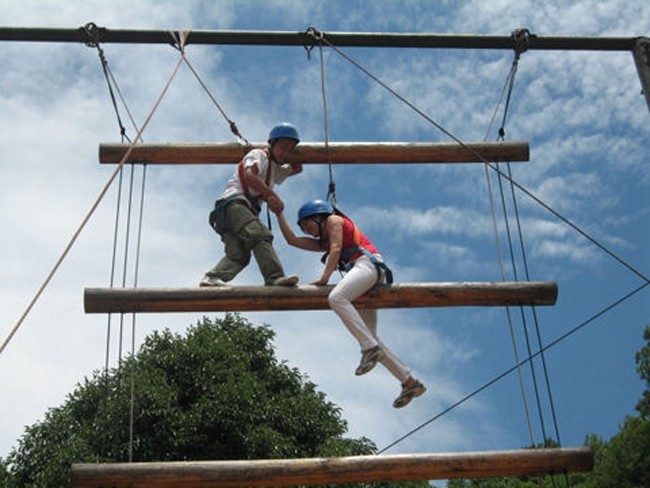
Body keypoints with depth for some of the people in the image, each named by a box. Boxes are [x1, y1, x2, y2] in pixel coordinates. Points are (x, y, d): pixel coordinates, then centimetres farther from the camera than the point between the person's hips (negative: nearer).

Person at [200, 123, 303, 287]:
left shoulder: (276, 170, 35)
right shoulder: (258, 155, 8)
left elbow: (297, 168, 52)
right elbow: (249, 175, -13)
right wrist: (271, 195, -20)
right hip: (234, 201, -9)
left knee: (238, 254, -14)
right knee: (259, 236, -29)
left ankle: (212, 278, -30)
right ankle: (275, 277, -44)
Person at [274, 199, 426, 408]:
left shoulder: (334, 220, 12)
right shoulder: (322, 243, 34)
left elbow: (336, 249, -2)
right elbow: (292, 240, 34)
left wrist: (324, 278, -10)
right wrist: (279, 214, 35)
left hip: (367, 263, -9)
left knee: (336, 297, -35)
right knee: (369, 339, 0)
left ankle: (370, 348, -43)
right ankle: (410, 382, -3)